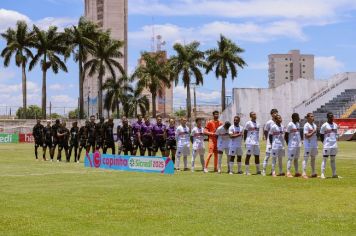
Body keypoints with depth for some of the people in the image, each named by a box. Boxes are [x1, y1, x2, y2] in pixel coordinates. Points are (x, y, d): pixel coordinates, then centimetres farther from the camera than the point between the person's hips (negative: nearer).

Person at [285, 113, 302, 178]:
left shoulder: (298, 124, 14)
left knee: (296, 158, 11)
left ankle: (297, 172, 15)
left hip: (298, 145, 8)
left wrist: (300, 141, 13)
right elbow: (286, 135, -10)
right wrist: (288, 143, -10)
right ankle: (288, 172, -5)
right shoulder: (290, 125, -10)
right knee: (290, 158, -7)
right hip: (292, 145, -8)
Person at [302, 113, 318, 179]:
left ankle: (313, 173, 17)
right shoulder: (306, 126, -11)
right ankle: (304, 173, -7)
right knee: (306, 158, -6)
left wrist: (316, 145, 15)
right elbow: (307, 136, -17)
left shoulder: (314, 125, 14)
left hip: (314, 144, 8)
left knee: (313, 158, 11)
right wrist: (313, 132, -18)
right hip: (308, 144, -8)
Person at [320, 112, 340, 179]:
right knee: (325, 159, -4)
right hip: (327, 145, -6)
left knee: (333, 159, 10)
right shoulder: (324, 125, -6)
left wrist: (335, 142, 10)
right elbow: (321, 135, -2)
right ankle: (322, 174, -4)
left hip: (334, 145, 6)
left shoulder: (335, 125, 11)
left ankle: (334, 174, 13)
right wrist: (324, 143, -6)